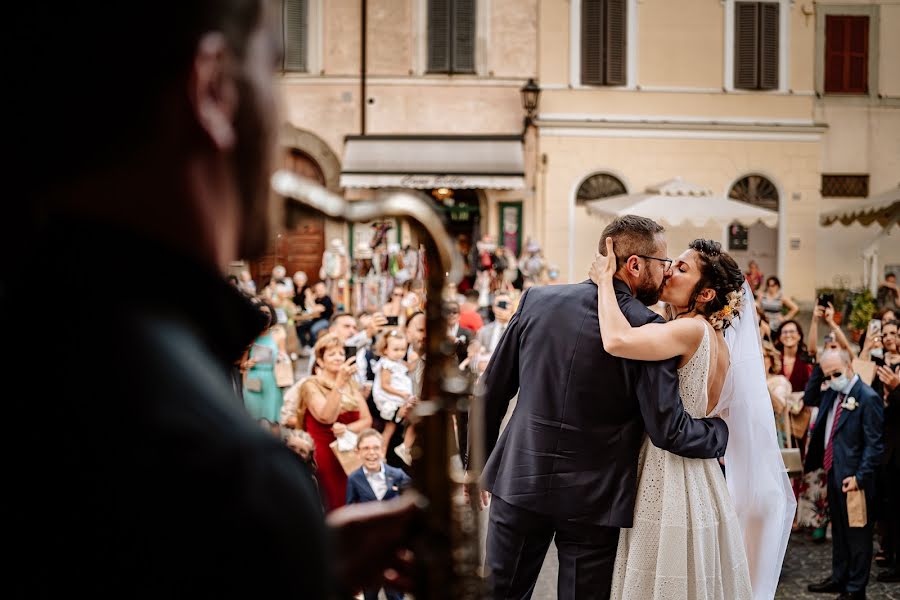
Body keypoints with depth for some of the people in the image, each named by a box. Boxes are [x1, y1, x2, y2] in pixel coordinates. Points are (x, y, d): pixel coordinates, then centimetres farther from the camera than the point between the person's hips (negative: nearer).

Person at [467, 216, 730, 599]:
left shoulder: (536, 300, 0)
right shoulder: (647, 329, -12)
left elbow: (490, 392, 4)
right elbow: (668, 430, -13)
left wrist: (474, 463, 15)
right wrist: (722, 430, 6)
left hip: (519, 482, 3)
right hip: (593, 499, -3)